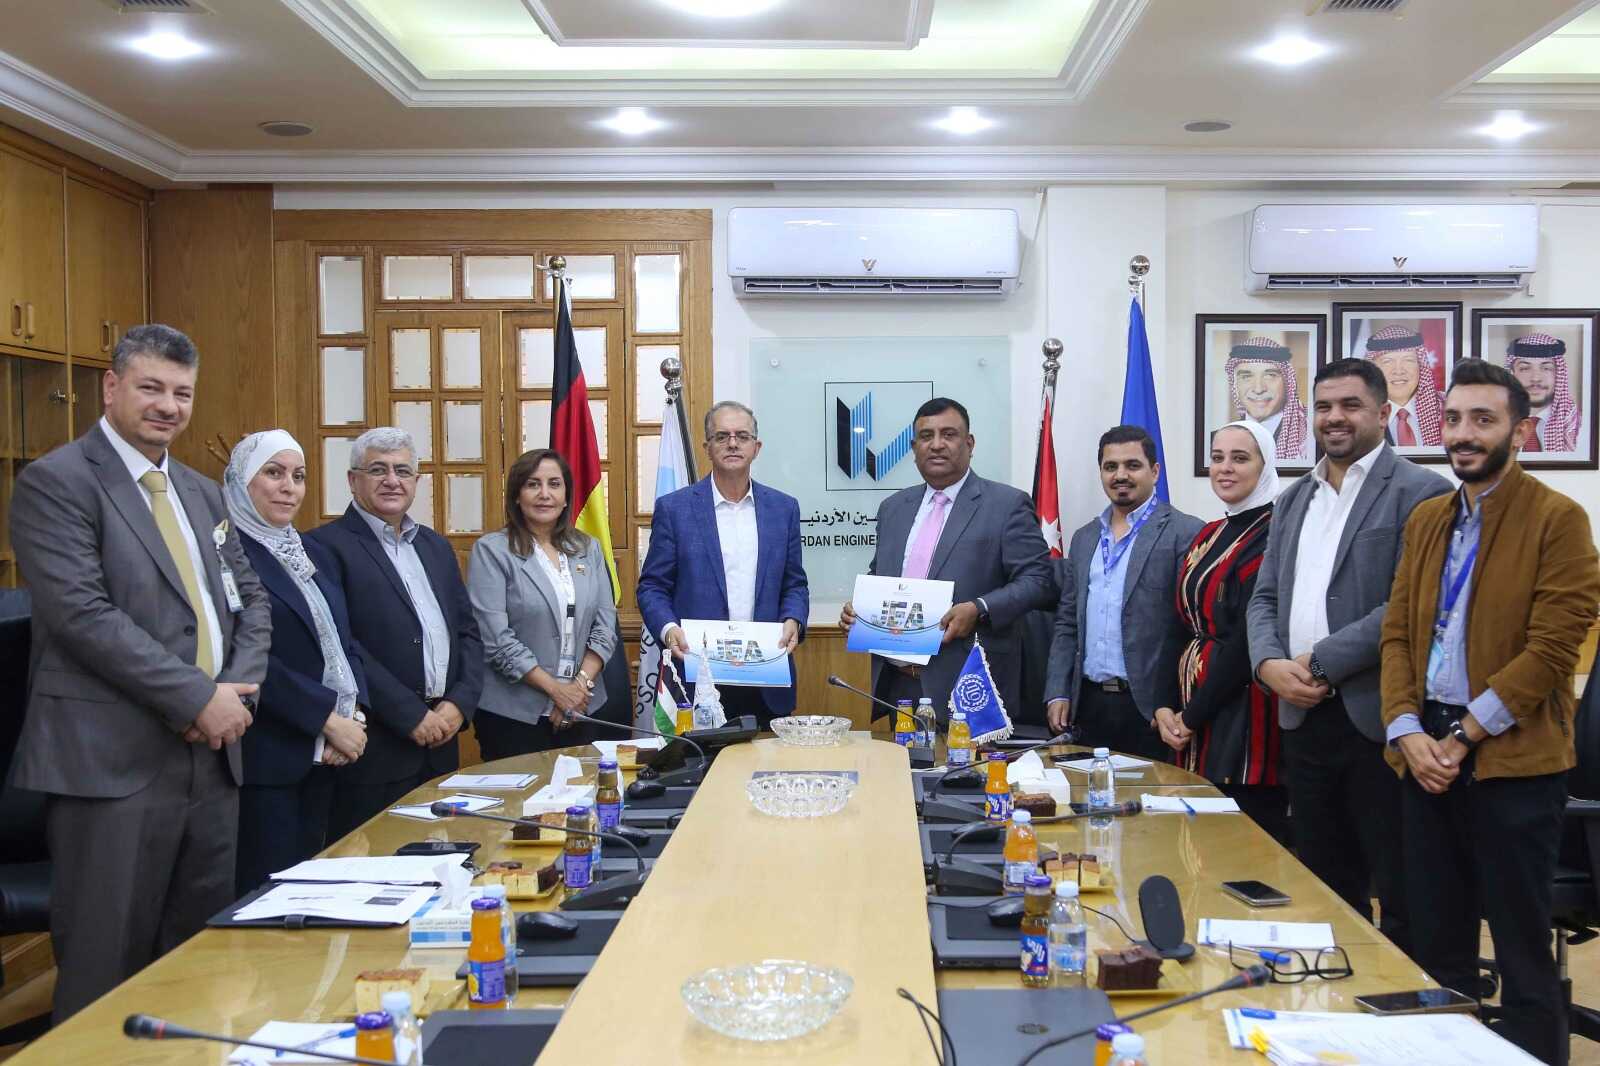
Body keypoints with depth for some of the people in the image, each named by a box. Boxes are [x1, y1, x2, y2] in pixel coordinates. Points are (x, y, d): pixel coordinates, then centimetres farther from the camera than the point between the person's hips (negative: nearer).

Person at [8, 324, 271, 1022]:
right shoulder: (57, 482, -6)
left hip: (211, 753, 7)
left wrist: (237, 689, -3)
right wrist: (198, 698, -17)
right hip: (113, 761, -7)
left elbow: (250, 599, 16)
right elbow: (82, 612, -17)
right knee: (107, 966, 1)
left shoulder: (202, 493, 17)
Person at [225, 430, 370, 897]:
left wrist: (354, 714, -2)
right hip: (265, 757, -8)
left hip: (322, 757, 8)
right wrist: (329, 719, -15)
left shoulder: (310, 552, 15)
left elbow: (344, 641, 15)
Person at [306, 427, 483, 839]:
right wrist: (412, 716, -15)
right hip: (373, 750, -6)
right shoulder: (326, 546, -6)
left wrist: (459, 704, -1)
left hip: (439, 745, 6)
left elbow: (467, 632, 15)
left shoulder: (436, 546, 16)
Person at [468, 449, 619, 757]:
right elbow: (495, 638, -12)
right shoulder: (491, 551, -5)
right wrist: (555, 688, -13)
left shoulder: (588, 549, 10)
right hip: (513, 714, -4)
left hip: (581, 709, 4)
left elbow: (605, 626, 6)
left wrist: (581, 684, -9)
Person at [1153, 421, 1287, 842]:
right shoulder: (1207, 537, 13)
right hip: (1189, 718, 8)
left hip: (1244, 718, -8)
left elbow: (1250, 639, -17)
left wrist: (1193, 714, -11)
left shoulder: (1273, 537, -12)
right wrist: (1166, 706, 1)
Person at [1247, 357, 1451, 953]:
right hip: (1305, 718, 7)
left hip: (1379, 719, -6)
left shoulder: (1419, 494, -7)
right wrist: (1269, 663, -5)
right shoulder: (1293, 501, 16)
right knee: (1324, 891, 17)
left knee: (1403, 898, 3)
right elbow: (1265, 597, 14)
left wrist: (1321, 660, -16)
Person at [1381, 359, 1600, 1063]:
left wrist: (1461, 738, -15)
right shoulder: (1426, 519, 12)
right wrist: (1408, 732, -5)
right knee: (1435, 945, 14)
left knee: (1522, 953, 3)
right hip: (1426, 758, 6)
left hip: (1512, 763, -5)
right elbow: (1398, 632, 9)